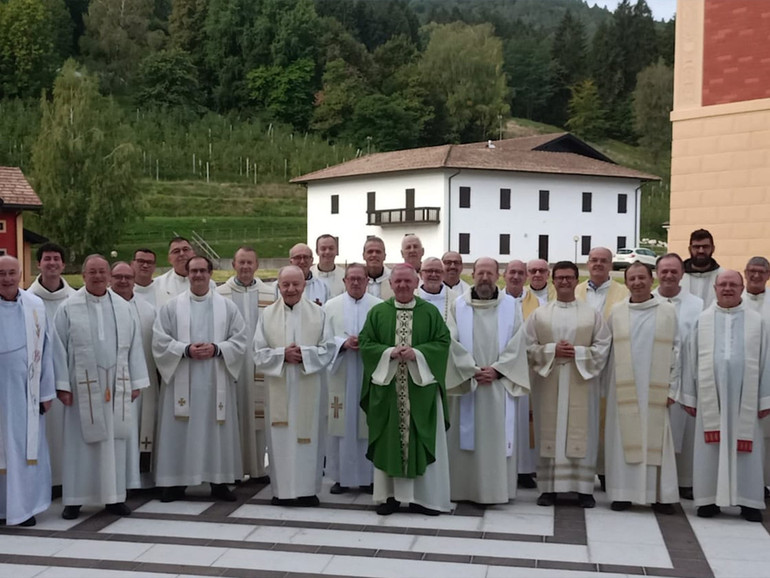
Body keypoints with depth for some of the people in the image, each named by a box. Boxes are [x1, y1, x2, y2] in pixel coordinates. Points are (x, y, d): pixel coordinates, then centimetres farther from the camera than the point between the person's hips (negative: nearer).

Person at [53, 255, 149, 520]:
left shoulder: (123, 307, 7)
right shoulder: (68, 308, -1)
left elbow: (134, 346, 8)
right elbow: (59, 349, -3)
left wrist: (136, 382, 5)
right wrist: (62, 384, -7)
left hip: (116, 385, 3)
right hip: (82, 386, -2)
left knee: (115, 440, 6)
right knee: (79, 441, 3)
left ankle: (114, 496, 15)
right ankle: (74, 499, 11)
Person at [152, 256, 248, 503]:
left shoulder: (227, 306, 7)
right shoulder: (171, 306, 5)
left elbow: (240, 340, 3)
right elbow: (160, 341, -1)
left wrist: (217, 349, -12)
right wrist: (185, 350, -14)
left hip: (217, 381, 1)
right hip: (181, 380, -1)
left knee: (217, 431, 4)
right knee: (179, 432, 1)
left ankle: (219, 482, 13)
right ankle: (176, 482, 11)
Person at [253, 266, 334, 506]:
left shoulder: (318, 314, 3)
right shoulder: (267, 315, 4)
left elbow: (328, 349, -1)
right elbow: (259, 354, 0)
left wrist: (304, 354, -16)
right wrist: (283, 354, -15)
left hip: (309, 389, 0)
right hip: (279, 388, 0)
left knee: (308, 436, 4)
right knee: (281, 438, 3)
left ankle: (308, 489, 13)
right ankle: (282, 490, 12)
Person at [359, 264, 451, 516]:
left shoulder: (430, 312, 5)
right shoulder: (377, 312, 7)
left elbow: (443, 342, 0)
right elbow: (364, 343, 2)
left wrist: (417, 353, -15)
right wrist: (389, 352, -14)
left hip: (421, 387, 0)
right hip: (387, 386, 1)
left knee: (423, 441, 2)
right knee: (387, 442, 4)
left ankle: (423, 496, 11)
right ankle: (388, 495, 13)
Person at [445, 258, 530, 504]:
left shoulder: (511, 306, 5)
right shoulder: (459, 306, 4)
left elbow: (517, 343, 0)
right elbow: (453, 341, -3)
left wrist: (497, 369, -11)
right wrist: (473, 370, -12)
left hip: (499, 384, 0)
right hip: (466, 383, 0)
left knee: (498, 436, 2)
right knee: (466, 435, 3)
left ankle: (497, 488, 10)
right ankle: (465, 488, 10)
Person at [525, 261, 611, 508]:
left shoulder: (592, 314, 6)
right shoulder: (539, 314, 7)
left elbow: (603, 346, 1)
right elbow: (528, 346, 2)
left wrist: (578, 353, -12)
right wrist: (551, 350, -12)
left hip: (581, 383, 0)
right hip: (548, 382, 0)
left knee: (581, 434, 1)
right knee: (549, 433, 2)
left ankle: (584, 488, 9)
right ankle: (549, 487, 9)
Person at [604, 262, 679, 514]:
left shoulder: (668, 311, 2)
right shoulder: (616, 312, 6)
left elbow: (676, 350, 1)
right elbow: (608, 351, 7)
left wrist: (672, 387, -3)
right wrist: (607, 385, 3)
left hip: (655, 389, -1)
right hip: (623, 388, 1)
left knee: (656, 440, 2)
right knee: (624, 439, 3)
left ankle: (661, 495, 9)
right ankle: (623, 493, 10)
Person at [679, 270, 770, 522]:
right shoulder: (702, 320, 5)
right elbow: (691, 360, 6)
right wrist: (689, 396, 4)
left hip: (745, 398, 0)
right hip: (710, 397, 0)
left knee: (746, 448, 4)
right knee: (710, 447, 5)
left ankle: (748, 501, 13)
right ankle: (709, 498, 13)